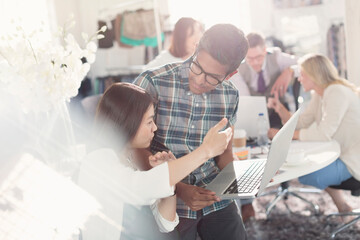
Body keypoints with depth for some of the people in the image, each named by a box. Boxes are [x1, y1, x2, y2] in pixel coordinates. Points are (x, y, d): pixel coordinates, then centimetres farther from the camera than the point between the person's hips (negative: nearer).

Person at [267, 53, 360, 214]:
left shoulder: (337, 92, -22)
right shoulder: (319, 95, 9)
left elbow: (324, 134, -30)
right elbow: (301, 123, 8)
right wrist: (280, 108, -7)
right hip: (339, 154, 10)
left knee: (307, 175, -24)